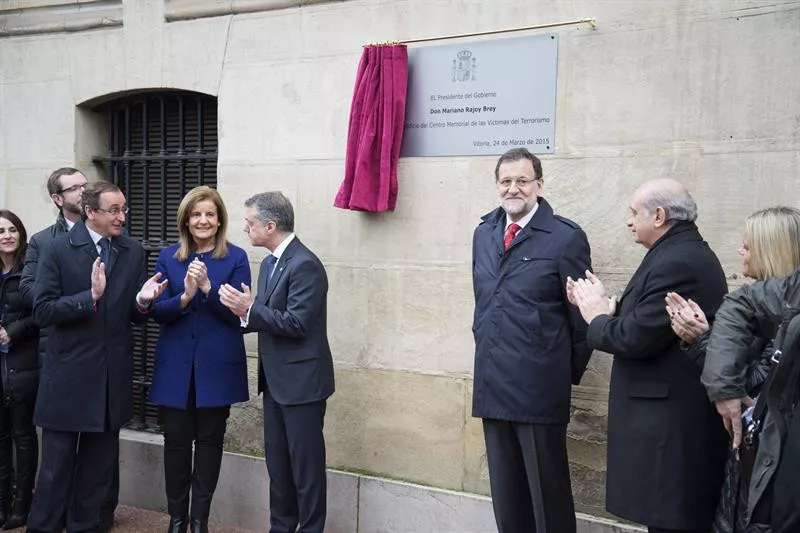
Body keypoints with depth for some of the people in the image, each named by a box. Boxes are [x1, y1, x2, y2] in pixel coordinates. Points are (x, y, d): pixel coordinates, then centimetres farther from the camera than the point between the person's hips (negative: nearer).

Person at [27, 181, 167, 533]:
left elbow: (136, 317, 6)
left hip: (112, 376, 3)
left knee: (99, 464, 14)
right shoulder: (58, 249, -5)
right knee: (56, 466, 6)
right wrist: (90, 296, -24)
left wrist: (142, 301, -16)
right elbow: (42, 311, -12)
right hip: (68, 375, -3)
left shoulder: (134, 253, 5)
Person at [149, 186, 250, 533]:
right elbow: (157, 311, -1)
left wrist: (207, 287, -21)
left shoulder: (236, 258, -2)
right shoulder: (168, 257, 5)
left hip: (217, 367, -1)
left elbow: (238, 313, -8)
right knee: (176, 441, 7)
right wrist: (185, 296, -19)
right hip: (176, 367, 2)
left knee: (209, 441, 8)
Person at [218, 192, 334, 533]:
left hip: (301, 381, -9)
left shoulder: (304, 264, -19)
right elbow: (269, 317, 12)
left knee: (305, 464, 3)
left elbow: (296, 324, -23)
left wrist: (250, 308, -20)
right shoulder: (269, 263, 11)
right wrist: (243, 310, -7)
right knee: (277, 461, 17)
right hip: (276, 380, 9)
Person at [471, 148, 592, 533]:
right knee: (505, 492, 15)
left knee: (547, 492, 5)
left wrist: (568, 372, 0)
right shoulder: (483, 234, 11)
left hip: (539, 387, -5)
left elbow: (582, 313, -5)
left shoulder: (566, 237, -8)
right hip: (491, 384, 6)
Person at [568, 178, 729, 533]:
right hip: (674, 415, 10)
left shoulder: (675, 262, -20)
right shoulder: (686, 252, 12)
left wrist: (597, 318, -6)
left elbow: (637, 339, -22)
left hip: (672, 423, -10)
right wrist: (607, 308, 2)